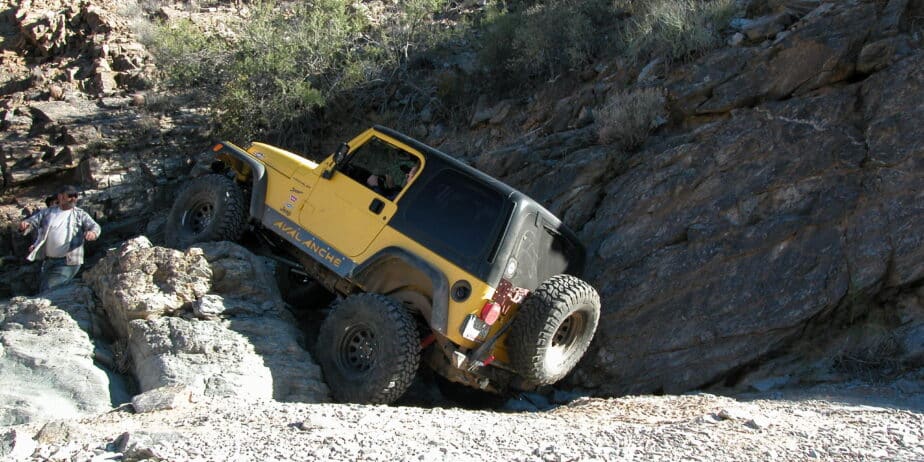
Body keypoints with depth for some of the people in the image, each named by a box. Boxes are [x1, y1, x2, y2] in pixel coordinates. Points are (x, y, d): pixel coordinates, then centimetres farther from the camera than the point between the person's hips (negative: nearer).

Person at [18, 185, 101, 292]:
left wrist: (93, 233, -33)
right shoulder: (47, 212, 10)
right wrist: (25, 224, -21)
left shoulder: (80, 214, 2)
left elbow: (95, 226, -9)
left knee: (47, 291, -13)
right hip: (48, 260, 5)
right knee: (42, 291, 15)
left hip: (68, 262, -5)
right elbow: (32, 221, 4)